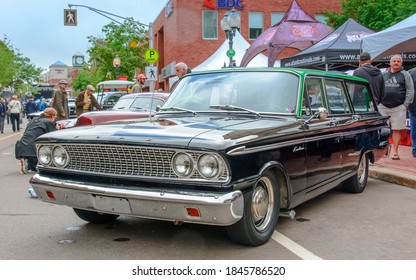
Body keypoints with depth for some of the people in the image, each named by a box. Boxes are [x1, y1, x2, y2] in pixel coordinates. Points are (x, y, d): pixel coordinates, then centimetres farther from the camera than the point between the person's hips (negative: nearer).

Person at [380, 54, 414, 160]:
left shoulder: (405, 75, 7)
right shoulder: (383, 75, 14)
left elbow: (410, 90, 3)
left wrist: (406, 104, -6)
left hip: (398, 107, -2)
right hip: (383, 106, 2)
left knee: (397, 130, 0)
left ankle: (395, 152, 6)